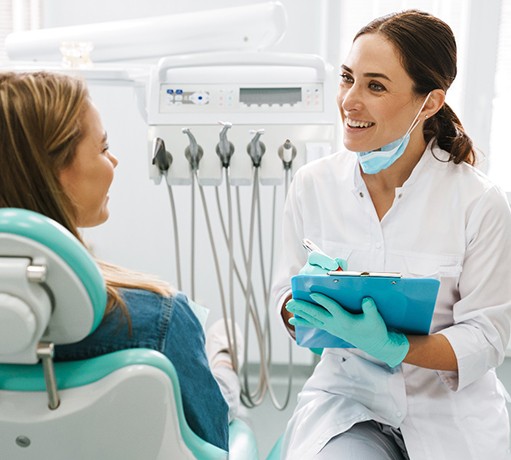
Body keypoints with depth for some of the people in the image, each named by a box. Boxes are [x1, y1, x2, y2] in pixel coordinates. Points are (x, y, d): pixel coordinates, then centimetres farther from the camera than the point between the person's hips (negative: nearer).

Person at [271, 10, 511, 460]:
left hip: (450, 413, 0)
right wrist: (306, 306, -19)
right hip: (346, 398, 1)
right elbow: (285, 296, 5)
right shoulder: (313, 183, -3)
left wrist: (390, 347, -24)